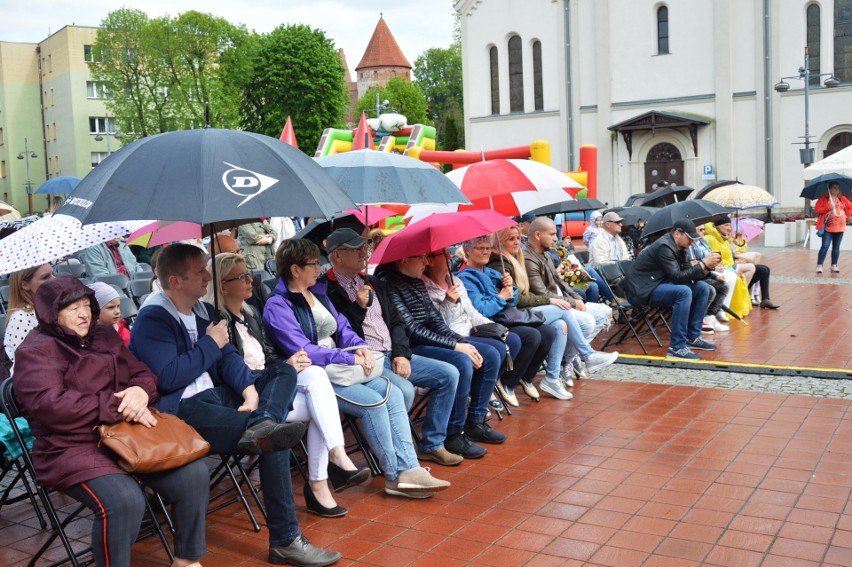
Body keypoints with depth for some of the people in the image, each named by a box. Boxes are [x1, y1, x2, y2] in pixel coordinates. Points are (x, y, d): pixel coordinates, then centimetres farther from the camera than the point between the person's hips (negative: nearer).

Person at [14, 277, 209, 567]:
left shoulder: (104, 335, 16)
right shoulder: (35, 351, -4)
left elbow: (143, 374, 17)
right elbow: (49, 404, -19)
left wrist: (140, 391, -10)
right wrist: (119, 407, -19)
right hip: (73, 447, -6)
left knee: (193, 472, -13)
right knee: (124, 499, -34)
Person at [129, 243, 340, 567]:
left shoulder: (203, 310, 14)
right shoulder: (153, 319, -12)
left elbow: (227, 356, 9)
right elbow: (168, 377, -23)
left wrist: (251, 391, -12)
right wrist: (211, 343, -10)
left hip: (214, 396, 9)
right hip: (182, 410, -9)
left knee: (285, 373, -7)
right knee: (274, 441, -28)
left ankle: (262, 424, -37)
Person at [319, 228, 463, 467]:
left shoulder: (375, 284, 18)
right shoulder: (326, 290, -9)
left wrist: (401, 354, 2)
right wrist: (359, 306, -18)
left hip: (393, 356, 9)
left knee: (449, 374, -1)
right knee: (403, 389, -33)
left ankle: (431, 445, 8)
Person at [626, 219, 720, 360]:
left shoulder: (679, 248, 10)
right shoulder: (664, 246, -19)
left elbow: (689, 273, 9)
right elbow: (677, 277, -24)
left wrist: (707, 266, -8)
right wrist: (703, 264, -21)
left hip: (660, 284, 10)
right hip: (643, 290, -10)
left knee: (703, 288, 4)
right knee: (684, 292, -32)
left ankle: (693, 337, 10)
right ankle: (676, 347, -29)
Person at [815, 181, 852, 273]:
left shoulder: (843, 199, 11)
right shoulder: (824, 198, -2)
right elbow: (817, 209, -9)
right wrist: (828, 208, -17)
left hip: (840, 227, 4)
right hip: (828, 227, -4)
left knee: (836, 247, 8)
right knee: (825, 246, -10)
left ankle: (834, 265, 13)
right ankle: (819, 265, -8)